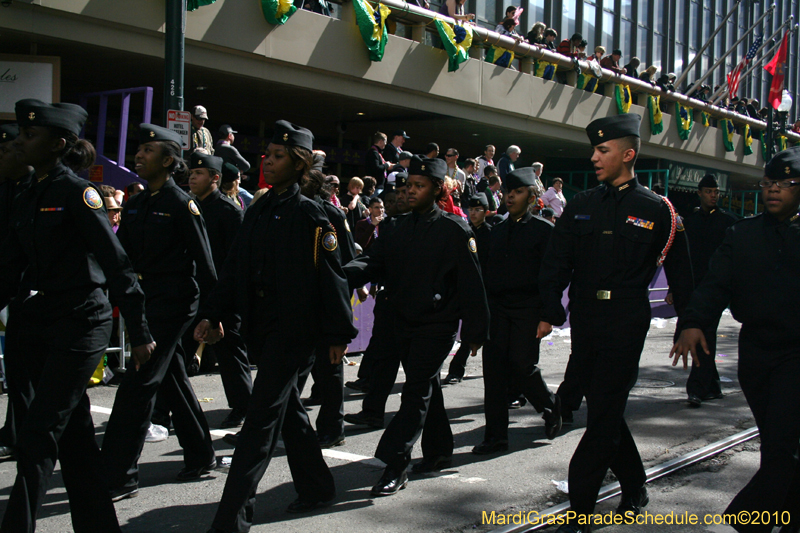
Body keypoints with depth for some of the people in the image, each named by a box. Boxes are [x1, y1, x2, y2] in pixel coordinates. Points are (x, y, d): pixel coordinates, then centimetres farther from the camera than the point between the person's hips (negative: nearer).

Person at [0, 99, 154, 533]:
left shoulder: (77, 192, -9)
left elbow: (116, 262, -13)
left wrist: (139, 332, -15)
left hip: (79, 324, -7)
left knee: (39, 432, -6)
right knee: (74, 432, 12)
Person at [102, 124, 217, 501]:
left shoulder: (182, 205, -9)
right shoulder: (135, 205, 12)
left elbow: (204, 264, -10)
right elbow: (121, 254, 14)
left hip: (171, 306, -8)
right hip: (144, 304, 8)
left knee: (137, 385, -9)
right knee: (171, 380, 15)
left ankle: (118, 476, -4)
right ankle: (201, 456, 29)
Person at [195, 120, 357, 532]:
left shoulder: (311, 216, -8)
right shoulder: (257, 213, 12)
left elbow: (332, 278, -9)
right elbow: (233, 270, 12)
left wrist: (338, 333, -9)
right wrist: (211, 314, 2)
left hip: (294, 329, -8)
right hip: (260, 328, 8)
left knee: (261, 419, -8)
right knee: (288, 411, 18)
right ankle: (316, 487, 34)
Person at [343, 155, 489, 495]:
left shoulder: (455, 231, -8)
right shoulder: (402, 227, 10)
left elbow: (471, 285, -8)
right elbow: (376, 260, 1)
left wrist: (476, 332, -8)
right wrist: (346, 274, -21)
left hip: (437, 325, -6)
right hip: (404, 322, 6)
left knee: (416, 391, -9)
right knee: (426, 387, 17)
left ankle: (396, 466, -8)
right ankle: (438, 451, 32)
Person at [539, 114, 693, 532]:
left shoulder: (656, 211, 0)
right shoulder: (580, 206, 8)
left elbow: (679, 272, 6)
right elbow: (556, 263, 6)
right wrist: (550, 312, -5)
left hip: (626, 324, -4)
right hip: (584, 321, 5)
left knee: (605, 415, -6)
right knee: (603, 411, 12)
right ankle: (634, 489, 32)